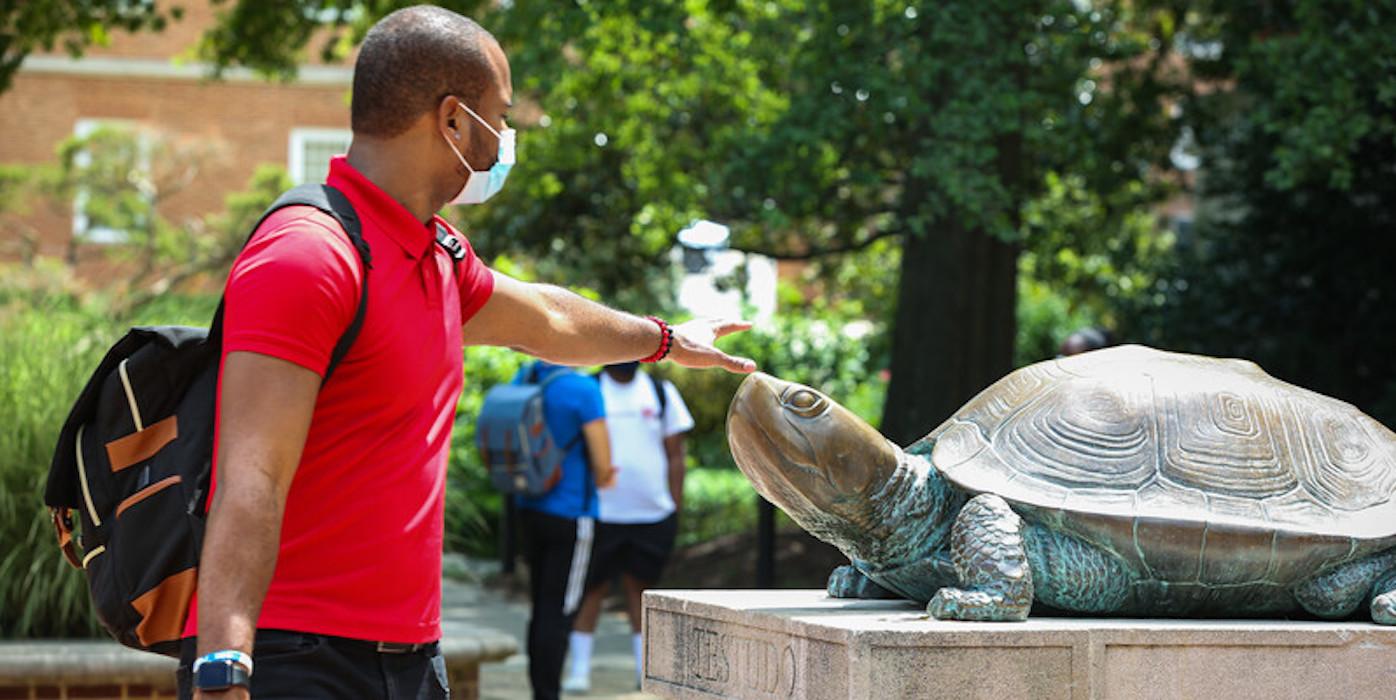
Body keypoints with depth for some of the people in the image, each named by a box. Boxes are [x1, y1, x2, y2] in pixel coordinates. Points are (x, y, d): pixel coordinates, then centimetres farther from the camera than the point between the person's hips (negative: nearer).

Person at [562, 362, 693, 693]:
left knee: (640, 586, 8)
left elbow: (675, 455, 9)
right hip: (601, 513, -2)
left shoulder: (662, 393, 9)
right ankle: (579, 669, 6)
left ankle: (644, 669, 14)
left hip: (652, 513, 2)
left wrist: (676, 507, 4)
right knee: (591, 587, 0)